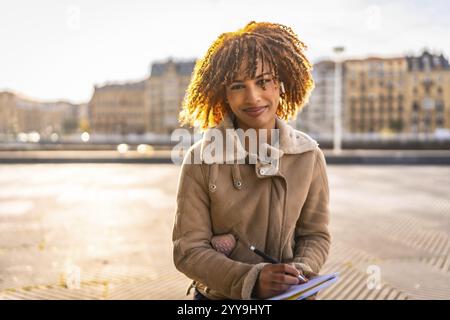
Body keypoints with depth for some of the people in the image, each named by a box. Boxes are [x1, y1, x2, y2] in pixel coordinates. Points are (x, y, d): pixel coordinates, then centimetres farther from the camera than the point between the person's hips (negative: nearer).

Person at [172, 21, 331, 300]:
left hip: (289, 295, 1)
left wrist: (299, 273, -14)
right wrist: (251, 280, -21)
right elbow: (188, 250, -9)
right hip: (217, 296, -1)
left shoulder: (310, 156, -4)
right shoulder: (202, 158, -10)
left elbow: (315, 235, 4)